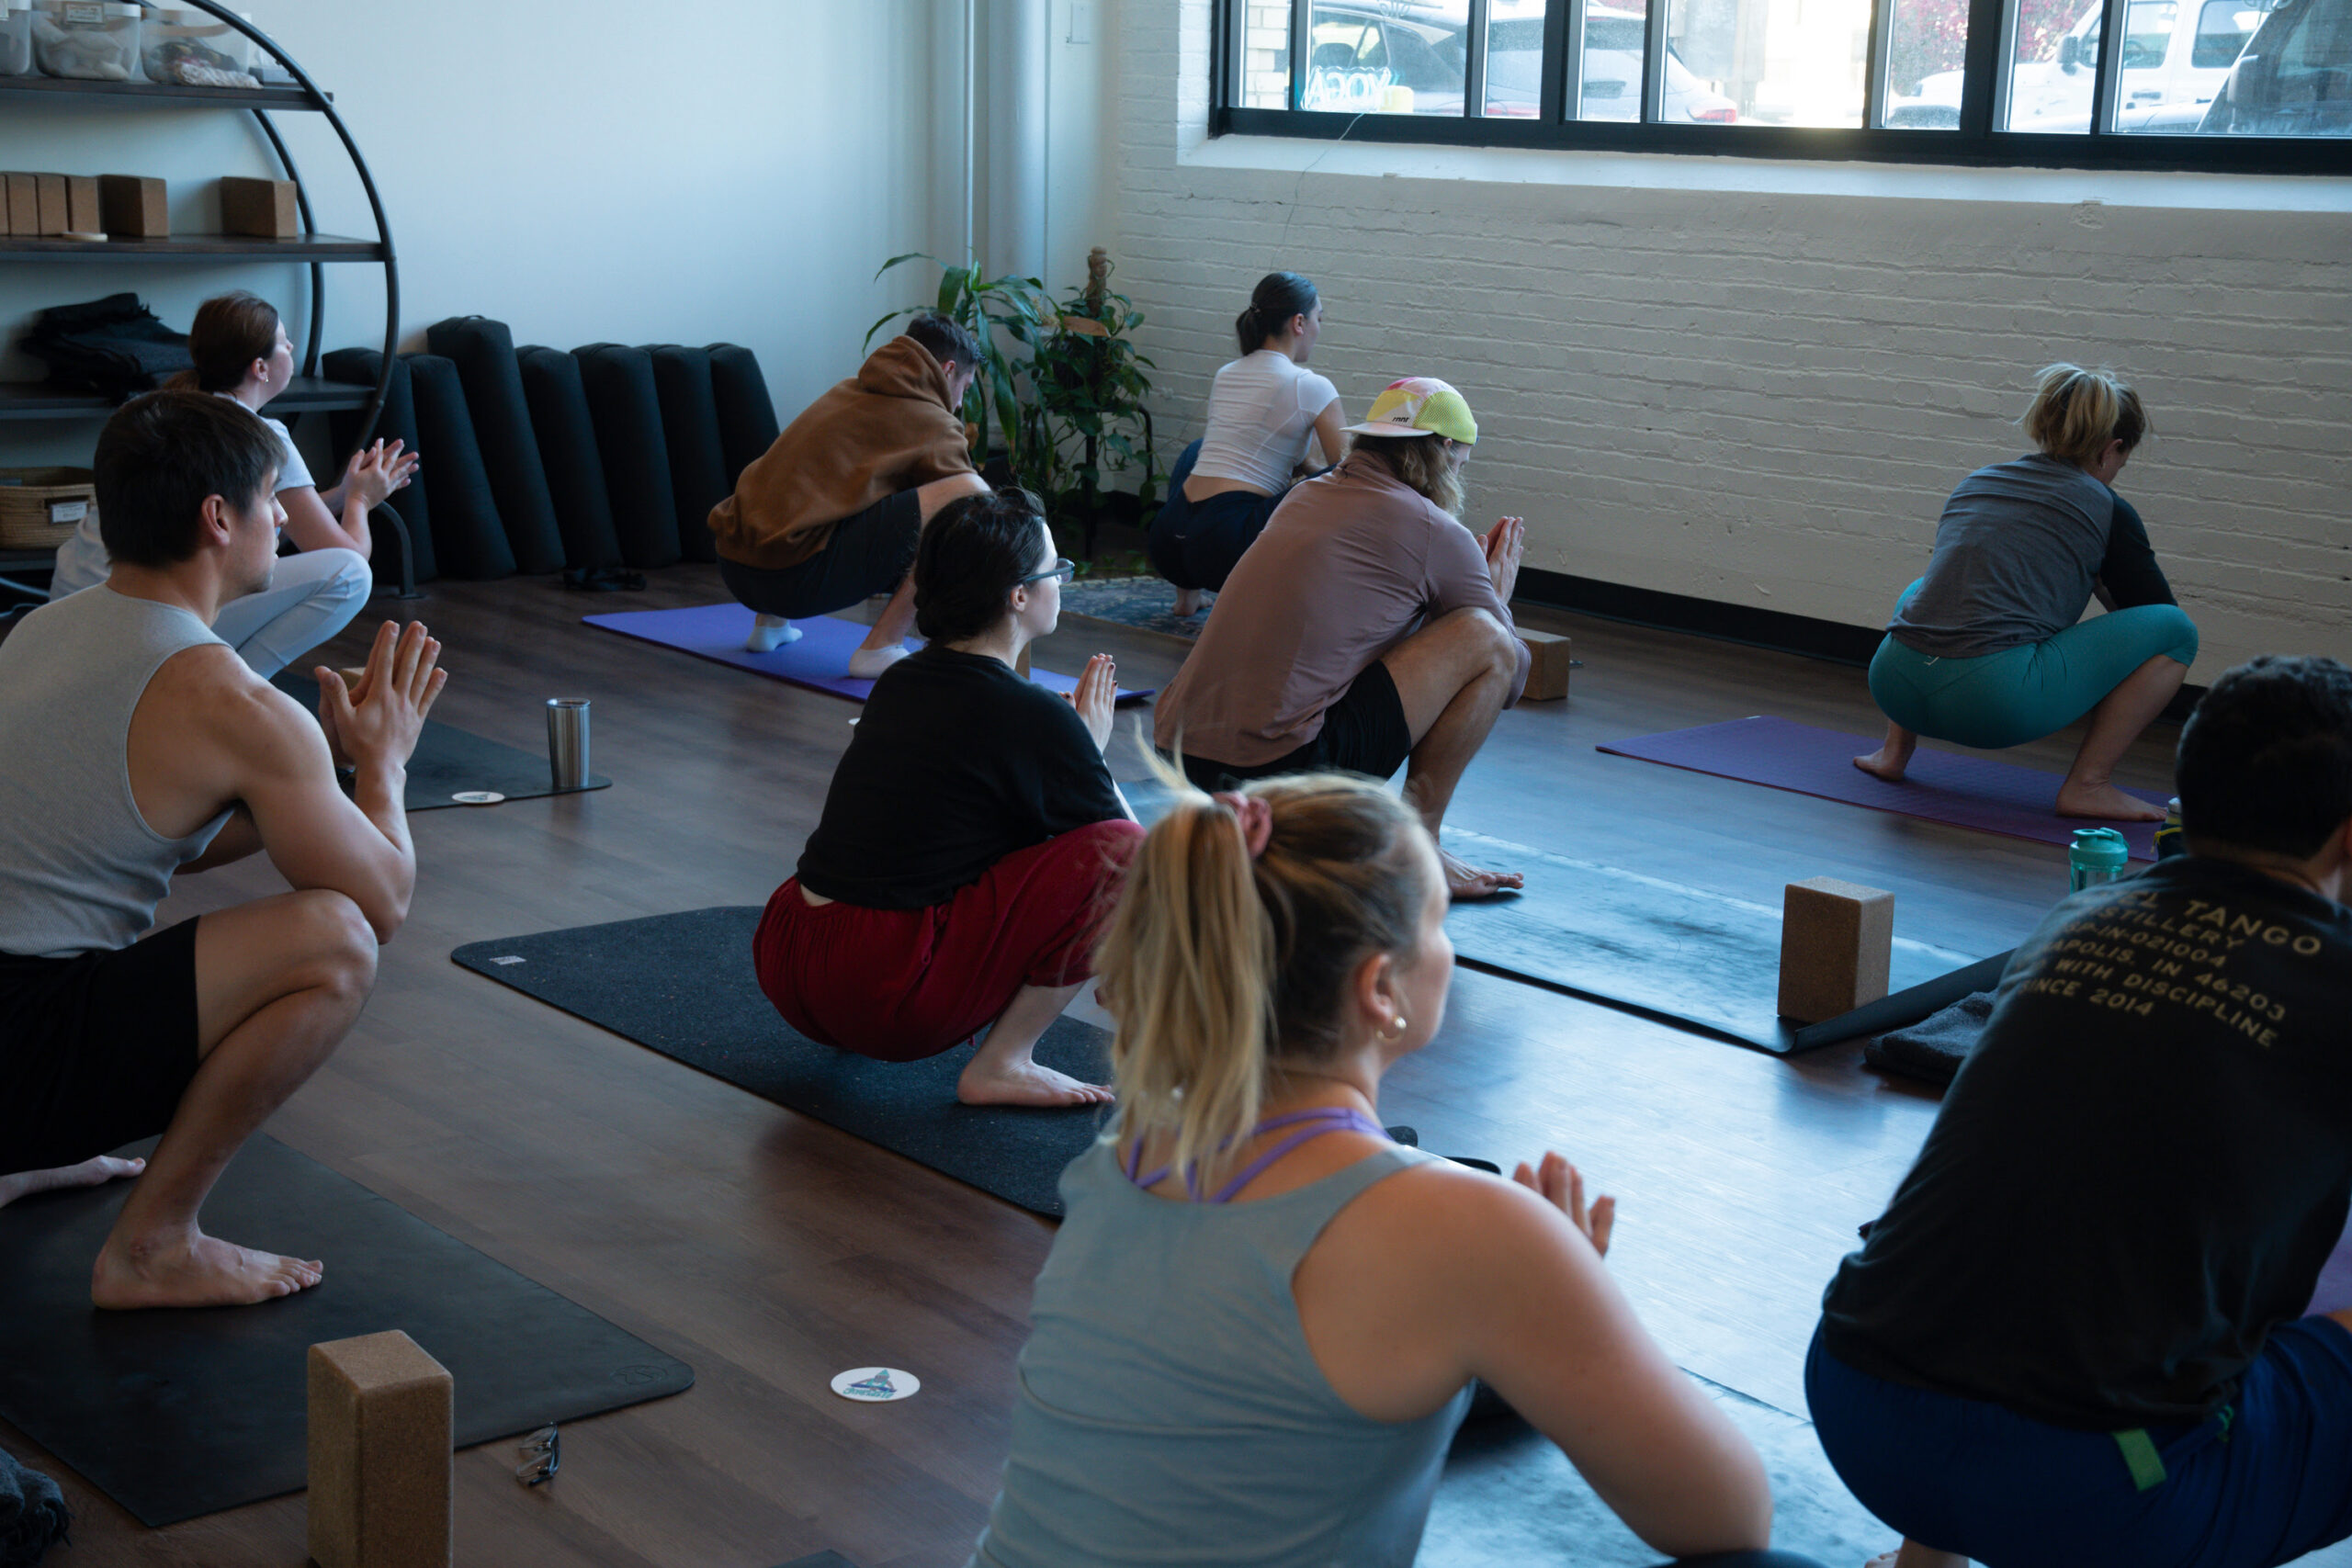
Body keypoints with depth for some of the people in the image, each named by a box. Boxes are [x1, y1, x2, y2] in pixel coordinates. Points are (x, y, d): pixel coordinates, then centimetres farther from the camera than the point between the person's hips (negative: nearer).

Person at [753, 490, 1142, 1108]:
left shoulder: (901, 681, 11)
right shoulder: (1032, 716, -11)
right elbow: (1130, 850, 2)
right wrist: (1094, 749, 16)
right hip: (885, 1001, -9)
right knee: (1118, 850, -8)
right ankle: (1002, 1066, -3)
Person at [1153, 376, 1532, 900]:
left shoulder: (1306, 497, 21)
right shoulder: (1436, 531, 0)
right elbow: (1511, 669, 12)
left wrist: (1473, 572, 39)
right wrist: (1497, 590, 33)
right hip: (1280, 768, -8)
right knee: (1487, 642, 0)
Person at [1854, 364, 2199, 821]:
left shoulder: (1976, 481, 24)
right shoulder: (2105, 509, 8)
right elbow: (2160, 618, 18)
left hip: (1895, 686, 6)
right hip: (1995, 701, -6)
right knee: (2176, 629, 8)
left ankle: (1895, 750, 26)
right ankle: (2088, 785, 4)